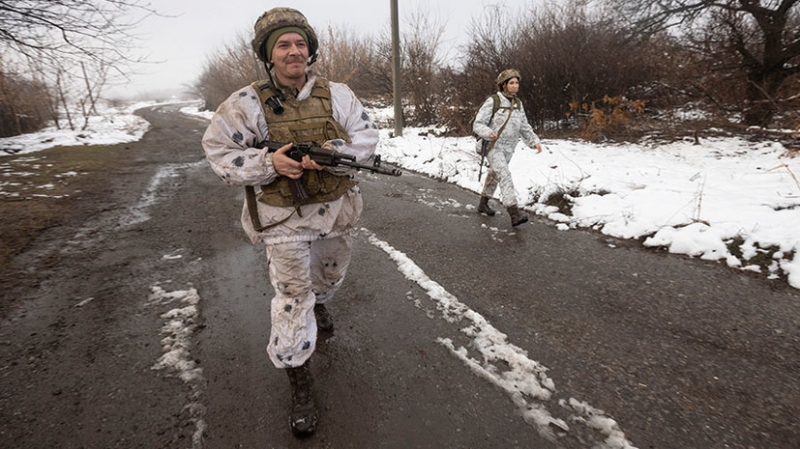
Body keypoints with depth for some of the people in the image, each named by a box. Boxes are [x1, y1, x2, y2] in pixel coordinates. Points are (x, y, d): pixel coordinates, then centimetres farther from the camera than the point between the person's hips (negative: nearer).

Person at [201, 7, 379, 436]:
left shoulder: (337, 94, -5)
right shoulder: (246, 103, -10)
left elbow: (367, 134, -4)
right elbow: (218, 150, -6)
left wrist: (335, 152, -25)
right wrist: (269, 163, -23)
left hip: (337, 208, 4)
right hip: (284, 216, -3)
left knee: (331, 273, 27)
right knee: (292, 296, 0)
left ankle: (319, 303, 63)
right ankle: (298, 379, 18)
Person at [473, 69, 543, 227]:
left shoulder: (517, 103, 7)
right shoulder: (492, 101, -13)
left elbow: (524, 127, 11)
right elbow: (478, 124, -16)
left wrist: (534, 141, -2)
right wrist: (489, 133, -36)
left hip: (508, 148, 7)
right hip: (493, 146, -7)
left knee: (494, 175, 19)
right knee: (505, 176, -20)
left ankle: (483, 203, 38)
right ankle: (515, 213, -27)